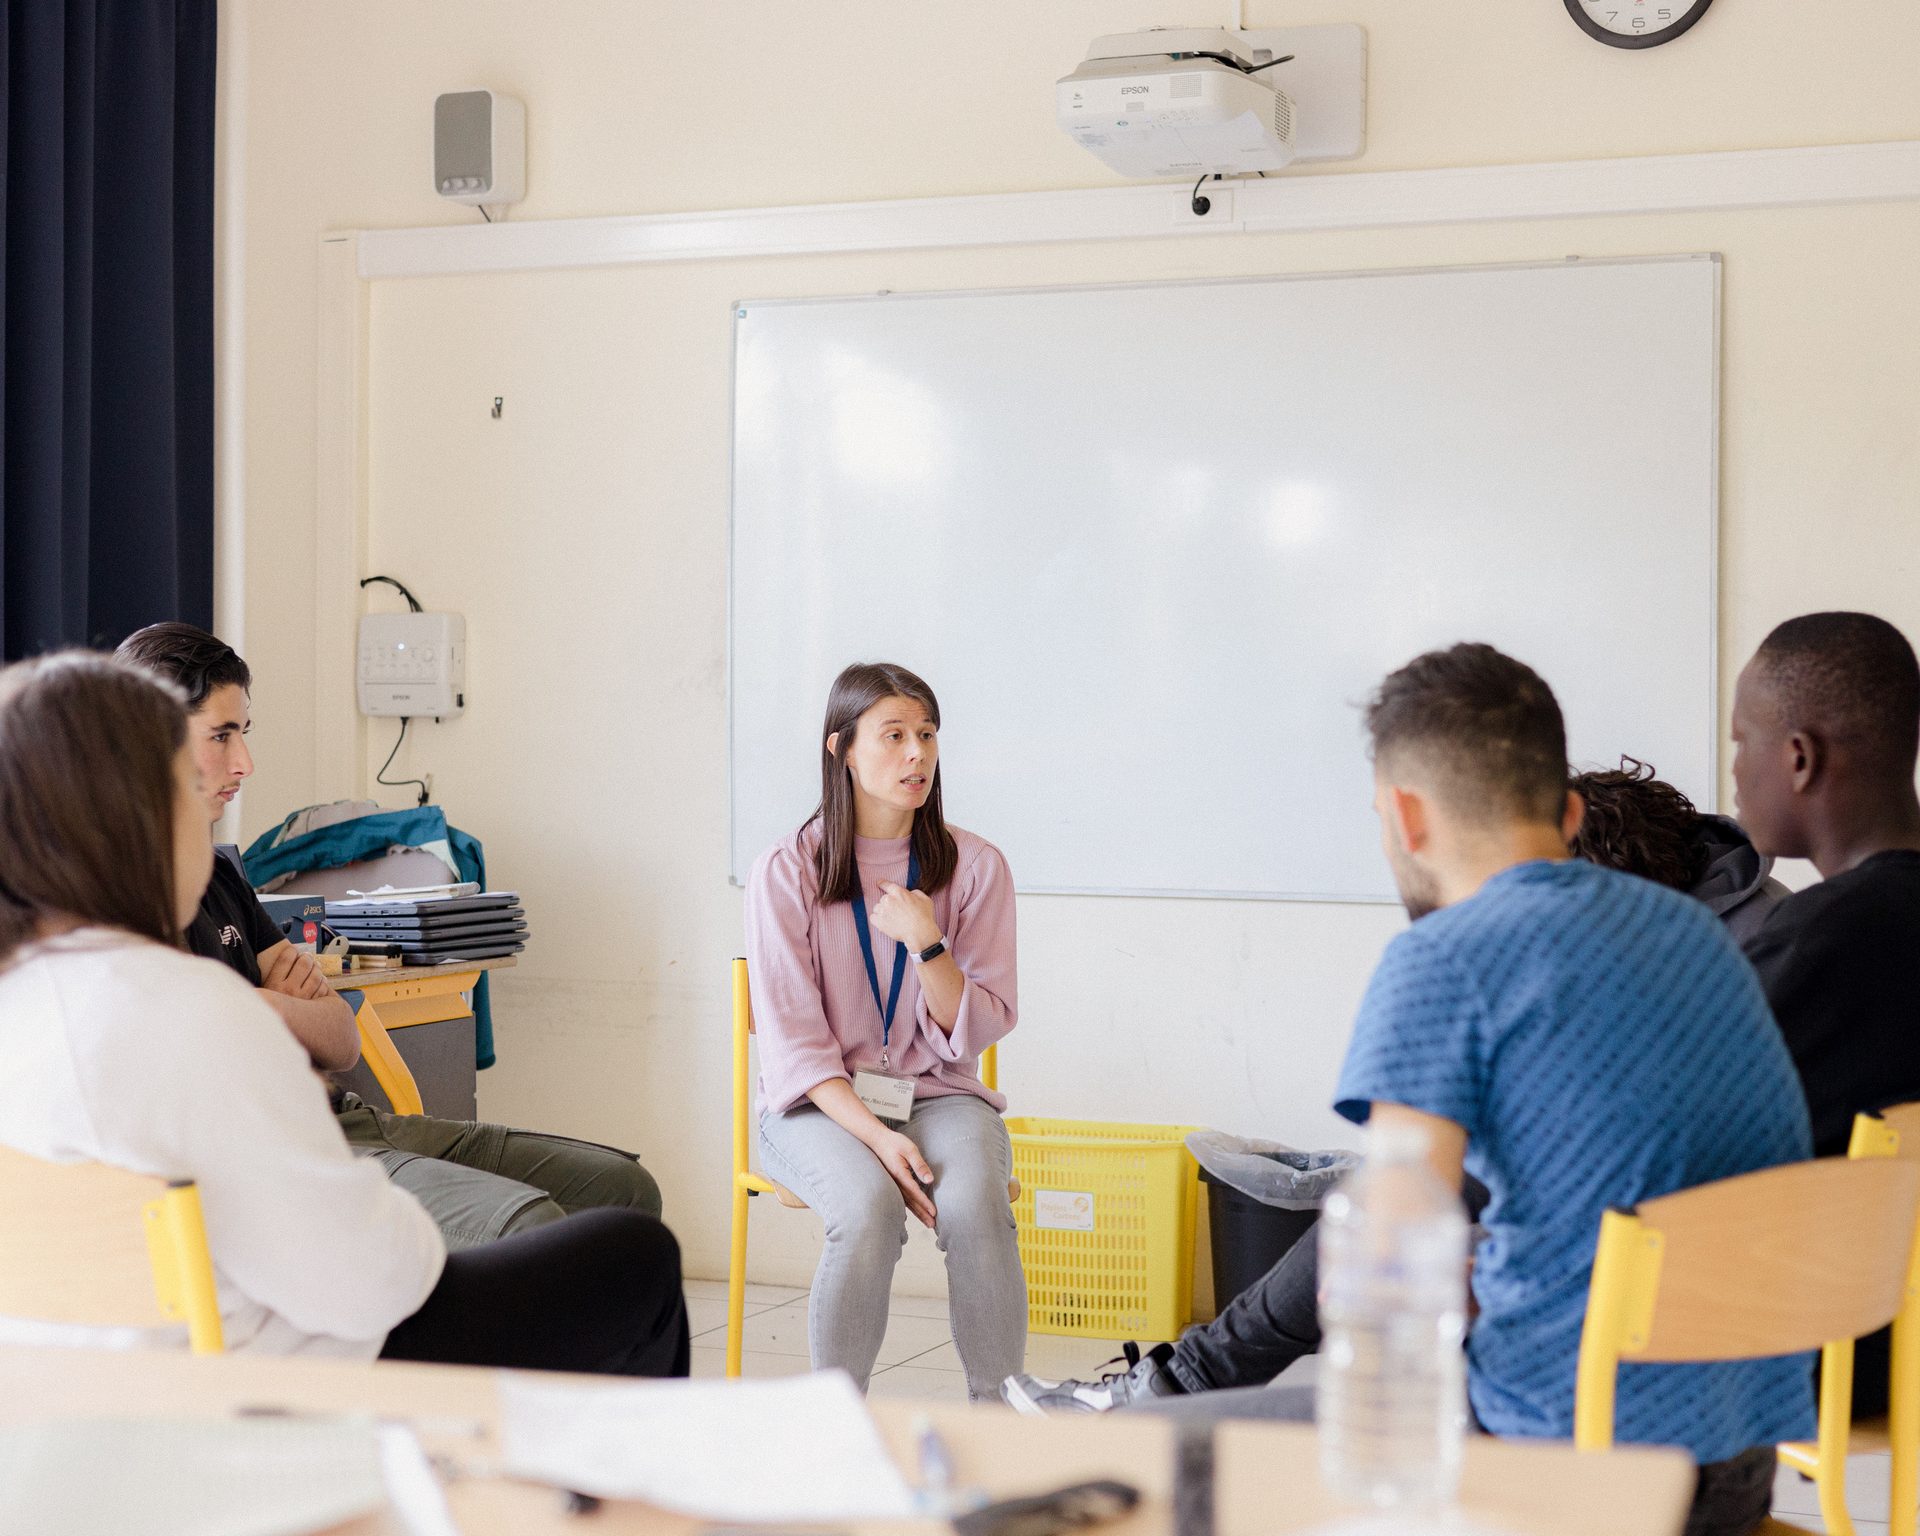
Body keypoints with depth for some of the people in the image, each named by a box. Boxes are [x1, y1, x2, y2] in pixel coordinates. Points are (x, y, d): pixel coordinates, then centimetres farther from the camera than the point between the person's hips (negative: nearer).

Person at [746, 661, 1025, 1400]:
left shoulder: (974, 867, 2)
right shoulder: (786, 872, -3)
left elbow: (978, 1029, 0)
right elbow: (793, 1039, -7)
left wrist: (927, 943, -18)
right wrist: (875, 1136, -21)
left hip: (939, 1092, 2)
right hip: (819, 1102, -2)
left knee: (974, 1205, -32)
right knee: (869, 1208, -34)